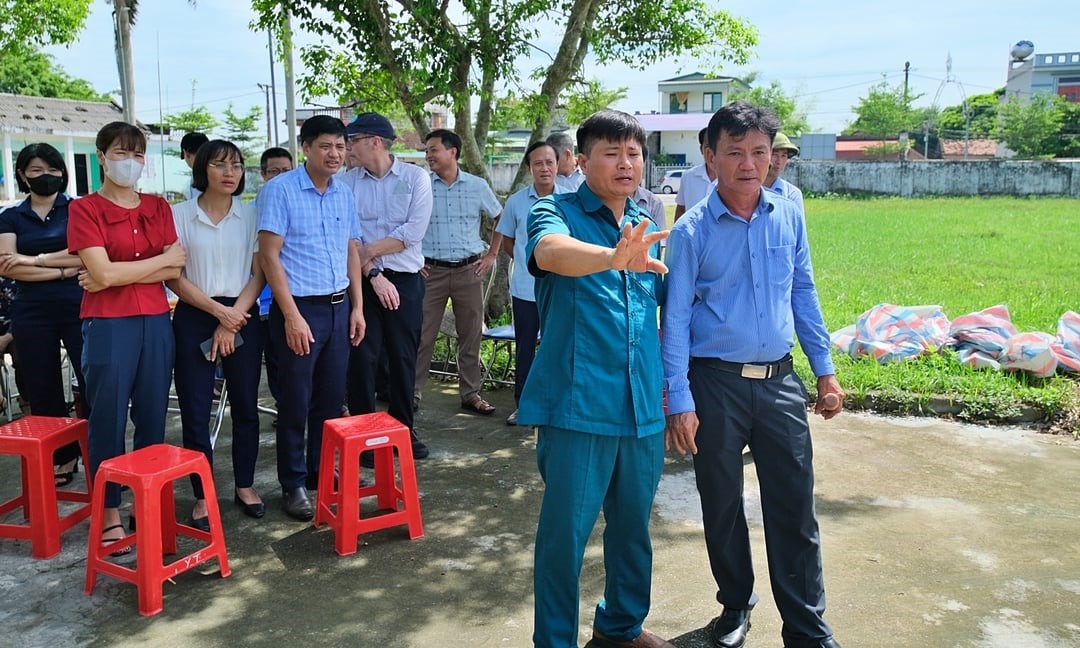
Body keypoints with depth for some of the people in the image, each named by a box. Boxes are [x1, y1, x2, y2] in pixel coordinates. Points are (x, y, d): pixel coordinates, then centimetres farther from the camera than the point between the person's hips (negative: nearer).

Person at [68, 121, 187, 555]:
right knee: (108, 422, 3)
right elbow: (102, 274, -14)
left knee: (152, 420, 10)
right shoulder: (84, 209, -3)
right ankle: (110, 515, 15)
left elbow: (175, 272, 0)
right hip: (108, 326, -4)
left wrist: (118, 275, -11)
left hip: (156, 322, 4)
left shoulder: (159, 208, 10)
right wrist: (163, 258, -6)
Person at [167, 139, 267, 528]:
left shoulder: (250, 215, 4)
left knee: (245, 406, 8)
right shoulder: (179, 215, 0)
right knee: (195, 411, 1)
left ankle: (245, 486, 23)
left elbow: (259, 274, 1)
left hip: (244, 317, 2)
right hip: (194, 318, -1)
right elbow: (174, 278, -4)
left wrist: (233, 318, -9)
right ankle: (202, 496, 13)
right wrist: (219, 311, -11)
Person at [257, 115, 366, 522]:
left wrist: (357, 307, 9)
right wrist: (292, 316, -17)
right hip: (300, 308, -6)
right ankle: (293, 485, 15)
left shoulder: (344, 194, 9)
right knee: (296, 402, 2)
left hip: (339, 307, 6)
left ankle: (321, 472, 28)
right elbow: (269, 256, -13)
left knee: (331, 398, 13)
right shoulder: (280, 190, -9)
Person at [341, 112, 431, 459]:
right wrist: (374, 275, -12)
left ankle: (403, 428, 22)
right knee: (363, 357, 1)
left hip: (406, 280, 0)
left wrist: (367, 251, -11)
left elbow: (413, 232, -11)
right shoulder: (348, 181, 2)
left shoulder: (416, 177, -2)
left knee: (403, 358, 8)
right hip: (363, 280, 0)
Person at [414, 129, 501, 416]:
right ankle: (412, 394, 10)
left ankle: (470, 394, 19)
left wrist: (492, 254, 8)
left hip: (470, 270, 1)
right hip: (432, 271, -1)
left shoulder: (478, 186, 3)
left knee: (471, 336, 8)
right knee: (422, 335, 0)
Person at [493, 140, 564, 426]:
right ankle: (522, 403, 23)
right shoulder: (516, 202, 0)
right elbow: (507, 241, 13)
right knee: (524, 347, 11)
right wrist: (528, 262, 6)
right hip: (525, 289, 1)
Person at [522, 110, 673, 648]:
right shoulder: (556, 212, -5)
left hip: (643, 408, 6)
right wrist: (614, 257, -50)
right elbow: (550, 251, -30)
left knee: (633, 525, 18)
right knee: (565, 532, 1)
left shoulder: (646, 230, 13)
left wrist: (666, 389, 19)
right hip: (577, 407, -6)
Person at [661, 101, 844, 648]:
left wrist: (825, 370, 10)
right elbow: (675, 318, -6)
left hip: (780, 381, 3)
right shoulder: (691, 231, -6)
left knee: (794, 509, 6)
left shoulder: (789, 216, 4)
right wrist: (679, 401, -10)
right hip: (716, 382, -2)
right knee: (722, 507, 11)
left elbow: (803, 293, 12)